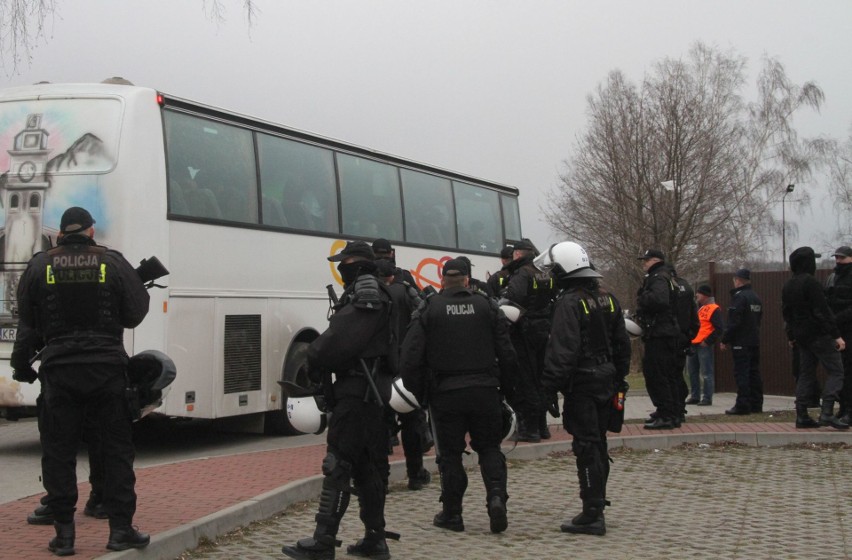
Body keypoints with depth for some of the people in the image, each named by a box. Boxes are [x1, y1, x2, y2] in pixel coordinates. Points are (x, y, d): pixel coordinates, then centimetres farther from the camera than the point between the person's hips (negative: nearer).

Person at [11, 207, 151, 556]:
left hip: (59, 367, 1)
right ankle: (120, 528, 9)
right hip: (107, 365, 0)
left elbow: (27, 318, 7)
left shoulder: (40, 265, 0)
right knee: (117, 448, 8)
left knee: (58, 451, 9)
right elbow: (137, 311, 0)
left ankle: (64, 533, 9)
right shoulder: (113, 262, -3)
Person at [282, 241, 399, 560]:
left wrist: (313, 358, -5)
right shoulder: (380, 299, 20)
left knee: (338, 466, -10)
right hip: (376, 391, 10)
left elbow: (338, 340, -20)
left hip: (356, 391, -10)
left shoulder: (362, 298, -11)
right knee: (368, 467, 13)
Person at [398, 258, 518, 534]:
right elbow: (506, 351, 1)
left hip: (445, 393, -1)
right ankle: (496, 496, -8)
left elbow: (411, 356, -6)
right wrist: (504, 384, 14)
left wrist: (417, 392, 5)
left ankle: (451, 513, 13)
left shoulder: (429, 309, -1)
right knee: (489, 448, 13)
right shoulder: (487, 305, 3)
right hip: (485, 390, 1)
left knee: (450, 453, 9)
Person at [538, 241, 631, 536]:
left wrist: (551, 385, -21)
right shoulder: (608, 299, 10)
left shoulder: (569, 303, -16)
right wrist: (619, 377, 23)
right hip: (606, 379, 8)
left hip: (582, 385, -8)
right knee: (598, 444, 17)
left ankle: (592, 515, -5)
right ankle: (597, 505, 27)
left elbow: (563, 350, -23)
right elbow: (622, 343, 16)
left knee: (587, 448, -6)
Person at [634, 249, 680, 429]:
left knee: (655, 375, -9)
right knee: (668, 376, 15)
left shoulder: (659, 279, -14)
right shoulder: (663, 277, 20)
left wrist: (641, 299, -16)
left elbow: (659, 299, -32)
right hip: (668, 332, 11)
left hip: (658, 335, -11)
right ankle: (674, 413, 22)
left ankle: (665, 416, -9)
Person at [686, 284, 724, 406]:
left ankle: (707, 398, -2)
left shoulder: (713, 309, -8)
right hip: (692, 345, 9)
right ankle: (694, 397, 20)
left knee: (706, 373, -5)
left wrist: (708, 341, -14)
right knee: (692, 372, 12)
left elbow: (719, 328, -13)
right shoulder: (697, 307, 18)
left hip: (704, 346, -9)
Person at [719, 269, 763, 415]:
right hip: (755, 341, 8)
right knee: (754, 373, 11)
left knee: (741, 374, -7)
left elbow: (733, 322, -18)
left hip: (741, 343, -8)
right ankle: (756, 404, 13)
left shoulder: (739, 297, -13)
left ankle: (742, 405, -10)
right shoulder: (756, 298, 15)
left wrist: (725, 340, -11)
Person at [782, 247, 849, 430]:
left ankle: (801, 416, 8)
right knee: (835, 372, -6)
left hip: (801, 337, 8)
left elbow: (786, 312, 17)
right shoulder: (810, 282, -15)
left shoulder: (788, 286, 11)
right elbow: (822, 311, -18)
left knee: (806, 374, 11)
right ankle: (827, 413, -17)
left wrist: (791, 336, 25)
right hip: (819, 335, -8)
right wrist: (836, 335, -17)